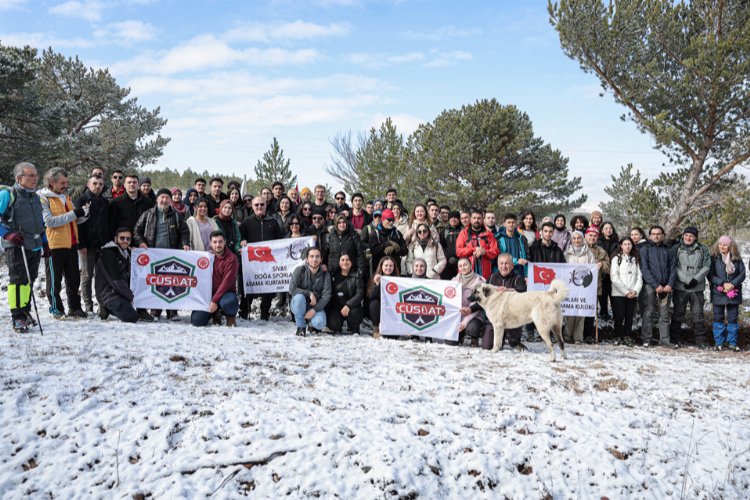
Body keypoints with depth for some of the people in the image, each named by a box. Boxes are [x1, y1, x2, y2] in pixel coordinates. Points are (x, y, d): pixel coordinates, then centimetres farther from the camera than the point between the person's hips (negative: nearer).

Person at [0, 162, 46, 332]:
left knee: (29, 280, 12)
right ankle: (17, 317, -6)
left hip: (35, 247, 7)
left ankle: (25, 312, 24)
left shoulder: (35, 197, 18)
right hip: (16, 247, -7)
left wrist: (44, 242, 24)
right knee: (18, 280, -10)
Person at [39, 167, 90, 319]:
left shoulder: (66, 197, 15)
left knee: (74, 278, 11)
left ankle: (74, 307, 21)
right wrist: (73, 214, -23)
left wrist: (83, 213, -6)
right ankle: (56, 309, 13)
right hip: (54, 245, -7)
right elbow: (49, 221, -20)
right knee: (55, 280, 4)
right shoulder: (43, 199, -7)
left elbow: (76, 220, 16)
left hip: (71, 244, 7)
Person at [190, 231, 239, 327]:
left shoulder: (231, 258, -11)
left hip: (226, 293, -4)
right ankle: (215, 314, 19)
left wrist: (214, 300, -21)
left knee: (228, 302, -41)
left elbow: (227, 282, -17)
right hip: (209, 293, 4)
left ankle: (231, 316, -3)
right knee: (196, 321, -14)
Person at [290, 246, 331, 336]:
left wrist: (314, 310, -23)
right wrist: (309, 293, -26)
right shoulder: (300, 270, -9)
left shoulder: (325, 274, -7)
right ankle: (301, 327, -14)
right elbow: (292, 289, -18)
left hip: (316, 306, 0)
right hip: (298, 305, 0)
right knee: (299, 297, -35)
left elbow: (326, 295, -11)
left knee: (320, 323, -30)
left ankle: (313, 323, 11)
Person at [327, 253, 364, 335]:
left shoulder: (357, 275, -1)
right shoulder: (334, 275, 5)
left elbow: (360, 294, -11)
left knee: (354, 312, -34)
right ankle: (337, 329, 14)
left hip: (352, 306, -1)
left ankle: (355, 330, 0)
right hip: (335, 307, 1)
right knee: (333, 324, -25)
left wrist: (348, 305, -24)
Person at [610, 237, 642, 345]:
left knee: (629, 316, 3)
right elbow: (614, 278, -6)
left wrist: (636, 290, -7)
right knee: (619, 316, -4)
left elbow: (639, 276, 9)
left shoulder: (635, 259, 15)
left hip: (632, 294, 4)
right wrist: (625, 291, -10)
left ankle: (627, 337, 11)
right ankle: (618, 337, 7)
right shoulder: (616, 258, 2)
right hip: (618, 293, -3)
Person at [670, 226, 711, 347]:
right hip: (680, 286, -1)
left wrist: (695, 279, -11)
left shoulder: (703, 249, 6)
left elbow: (706, 266, 2)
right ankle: (674, 338, 13)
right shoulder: (676, 248, 2)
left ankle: (700, 339, 12)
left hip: (697, 287, 1)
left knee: (698, 314, 5)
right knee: (678, 313, 5)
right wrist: (687, 281, -13)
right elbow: (674, 267, -5)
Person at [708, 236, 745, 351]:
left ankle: (732, 342, 14)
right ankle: (719, 343, 12)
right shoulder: (714, 258, -2)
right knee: (718, 318, 4)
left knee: (733, 318, 6)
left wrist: (732, 284, -15)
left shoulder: (737, 258, 3)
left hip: (734, 293, 1)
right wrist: (723, 284, -17)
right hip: (718, 293, -1)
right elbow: (710, 275, -6)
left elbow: (742, 274, 0)